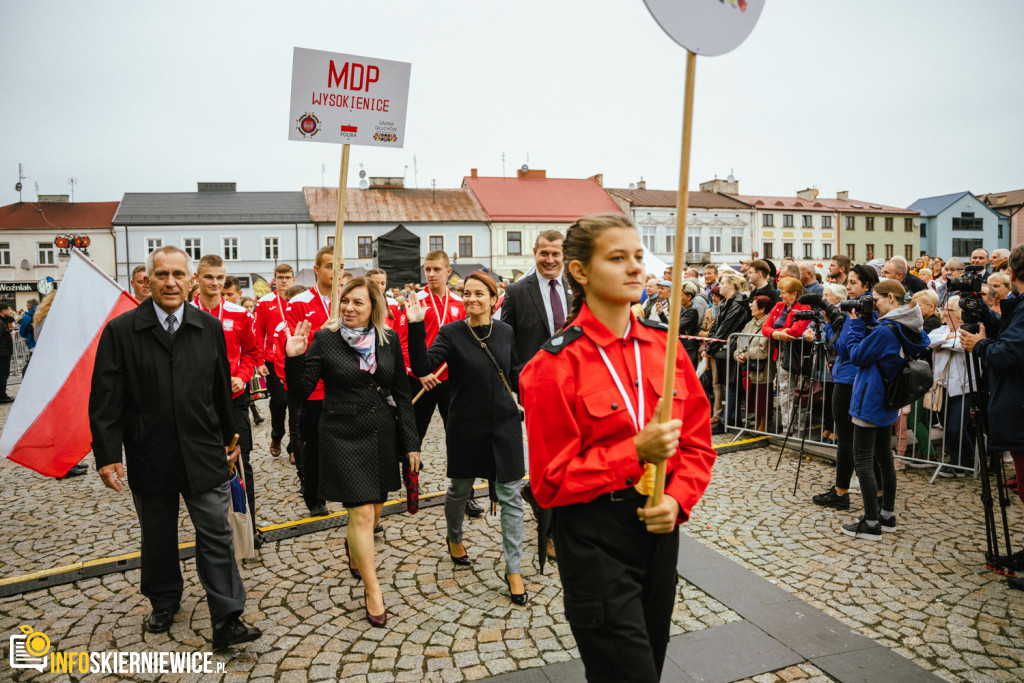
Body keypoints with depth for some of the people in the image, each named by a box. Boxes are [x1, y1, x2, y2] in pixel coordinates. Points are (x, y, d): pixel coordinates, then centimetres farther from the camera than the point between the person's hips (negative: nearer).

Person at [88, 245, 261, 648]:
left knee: (216, 536, 1)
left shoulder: (210, 328, 1)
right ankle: (164, 604, 40)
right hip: (149, 459, 0)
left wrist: (230, 437, 12)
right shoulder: (120, 331, -5)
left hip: (204, 455, 1)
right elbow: (105, 400, -6)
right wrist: (107, 455, -10)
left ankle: (227, 621, 8)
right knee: (157, 538, 18)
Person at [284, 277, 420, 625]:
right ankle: (373, 591, 12)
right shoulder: (325, 339, -6)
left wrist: (411, 442, 3)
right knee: (362, 513, -5)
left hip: (382, 435, 4)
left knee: (374, 509, 16)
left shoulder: (389, 339, 2)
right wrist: (294, 358, -24)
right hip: (343, 436, -4)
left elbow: (401, 392, 5)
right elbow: (301, 391, -6)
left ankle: (354, 550, 50)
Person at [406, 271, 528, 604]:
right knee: (460, 489, 16)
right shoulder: (451, 333, -7)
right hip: (466, 426, -1)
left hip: (505, 424, 2)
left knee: (511, 496, 2)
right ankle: (454, 538, 47)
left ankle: (513, 569, 14)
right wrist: (416, 327, -29)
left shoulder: (506, 332, 2)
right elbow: (422, 367, -21)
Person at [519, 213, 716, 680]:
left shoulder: (663, 345, 1)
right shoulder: (554, 366, -15)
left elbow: (698, 442, 7)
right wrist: (636, 451, -22)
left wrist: (677, 499, -11)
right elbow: (550, 482, -14)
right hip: (594, 539, -6)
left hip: (659, 526, 6)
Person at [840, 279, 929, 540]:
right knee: (884, 457, 18)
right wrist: (860, 324, 4)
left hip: (870, 401, -10)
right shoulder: (912, 329, 7)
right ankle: (888, 515, 28)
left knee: (863, 460, -4)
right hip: (889, 402, 10)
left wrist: (855, 324, -9)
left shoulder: (885, 330, -22)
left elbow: (858, 356, -15)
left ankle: (871, 523, 0)